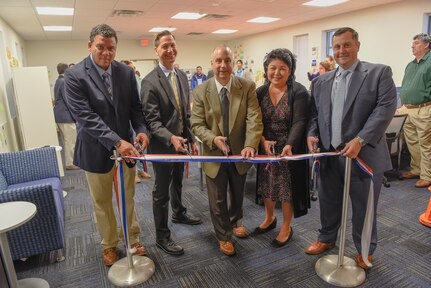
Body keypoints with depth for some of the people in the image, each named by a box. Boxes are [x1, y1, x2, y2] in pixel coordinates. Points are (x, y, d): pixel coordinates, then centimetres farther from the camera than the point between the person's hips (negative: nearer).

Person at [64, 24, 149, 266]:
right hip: (96, 150, -2)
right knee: (102, 202, 15)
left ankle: (133, 239, 37)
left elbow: (135, 107, 4)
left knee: (128, 198, 17)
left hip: (125, 145, 3)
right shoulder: (74, 75, -13)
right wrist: (116, 142, -30)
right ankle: (109, 244, 37)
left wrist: (141, 129, -15)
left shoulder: (126, 72, -1)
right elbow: (86, 116, -21)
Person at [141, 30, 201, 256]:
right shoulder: (150, 81, -17)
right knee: (162, 191, 7)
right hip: (162, 144, -7)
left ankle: (178, 213, 51)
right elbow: (152, 120, -20)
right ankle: (162, 236, 23)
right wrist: (171, 138, -36)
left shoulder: (182, 76, 5)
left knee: (177, 182, 26)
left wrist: (191, 140, 9)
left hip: (181, 140, 7)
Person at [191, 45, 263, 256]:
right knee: (218, 199, 13)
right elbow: (197, 124, -10)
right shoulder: (200, 92, -10)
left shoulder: (247, 87, -10)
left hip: (240, 151, 2)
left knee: (238, 193, 24)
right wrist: (213, 138, -29)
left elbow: (254, 119, -16)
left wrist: (250, 145, -32)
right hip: (214, 154, -1)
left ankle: (236, 221, 55)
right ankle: (223, 236, 38)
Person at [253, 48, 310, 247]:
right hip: (266, 148, 5)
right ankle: (269, 219, 42)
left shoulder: (299, 92, -11)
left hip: (289, 149, -4)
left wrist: (289, 145, -33)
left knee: (287, 187, 7)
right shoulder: (260, 92, 2)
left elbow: (299, 122, -19)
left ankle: (286, 228, 28)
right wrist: (263, 141, -16)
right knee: (267, 185, 17)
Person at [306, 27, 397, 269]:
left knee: (363, 207, 11)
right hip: (329, 155, 4)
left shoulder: (379, 73, -2)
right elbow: (315, 113, 12)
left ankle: (365, 250, 34)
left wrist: (360, 140, -21)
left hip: (364, 154, -3)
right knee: (329, 202, 17)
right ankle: (327, 238, 40)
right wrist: (312, 134, -7)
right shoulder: (322, 81, 11)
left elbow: (386, 107, -12)